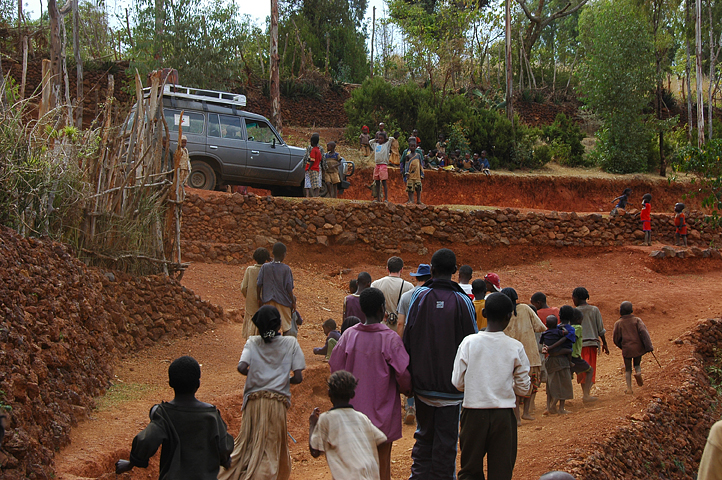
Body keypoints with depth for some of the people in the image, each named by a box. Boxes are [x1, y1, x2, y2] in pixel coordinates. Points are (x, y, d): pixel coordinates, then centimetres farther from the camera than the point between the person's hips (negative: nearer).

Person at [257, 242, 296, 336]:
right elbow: (289, 288, -10)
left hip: (268, 300, 3)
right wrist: (293, 302, 0)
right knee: (287, 326, 7)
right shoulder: (286, 269, -11)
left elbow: (259, 285, -1)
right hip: (283, 300, -3)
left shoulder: (265, 267, -4)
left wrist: (259, 298, 11)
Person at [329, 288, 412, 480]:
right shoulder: (390, 338, -13)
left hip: (354, 408, 3)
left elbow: (335, 368, 2)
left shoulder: (349, 335, -4)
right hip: (382, 412, -3)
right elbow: (403, 375, -13)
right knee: (382, 460, 8)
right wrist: (407, 390, 8)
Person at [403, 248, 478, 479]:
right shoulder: (463, 301, -7)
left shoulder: (419, 296, -3)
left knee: (424, 436, 15)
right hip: (451, 382, -2)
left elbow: (407, 337, -1)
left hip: (422, 381, 2)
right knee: (446, 440, 6)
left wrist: (409, 374, 8)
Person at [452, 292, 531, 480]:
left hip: (473, 414, 0)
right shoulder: (515, 347, -6)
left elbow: (457, 383, -3)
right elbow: (524, 388, 1)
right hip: (503, 415, 0)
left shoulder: (469, 342, -6)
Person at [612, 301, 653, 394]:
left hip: (626, 348, 0)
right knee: (637, 364, 20)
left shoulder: (618, 323, 1)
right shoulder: (637, 320, 0)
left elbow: (615, 338, 3)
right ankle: (638, 373, -14)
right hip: (638, 347, 0)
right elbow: (643, 331, -12)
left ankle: (629, 388, 0)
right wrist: (648, 346, -15)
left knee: (628, 369, 8)